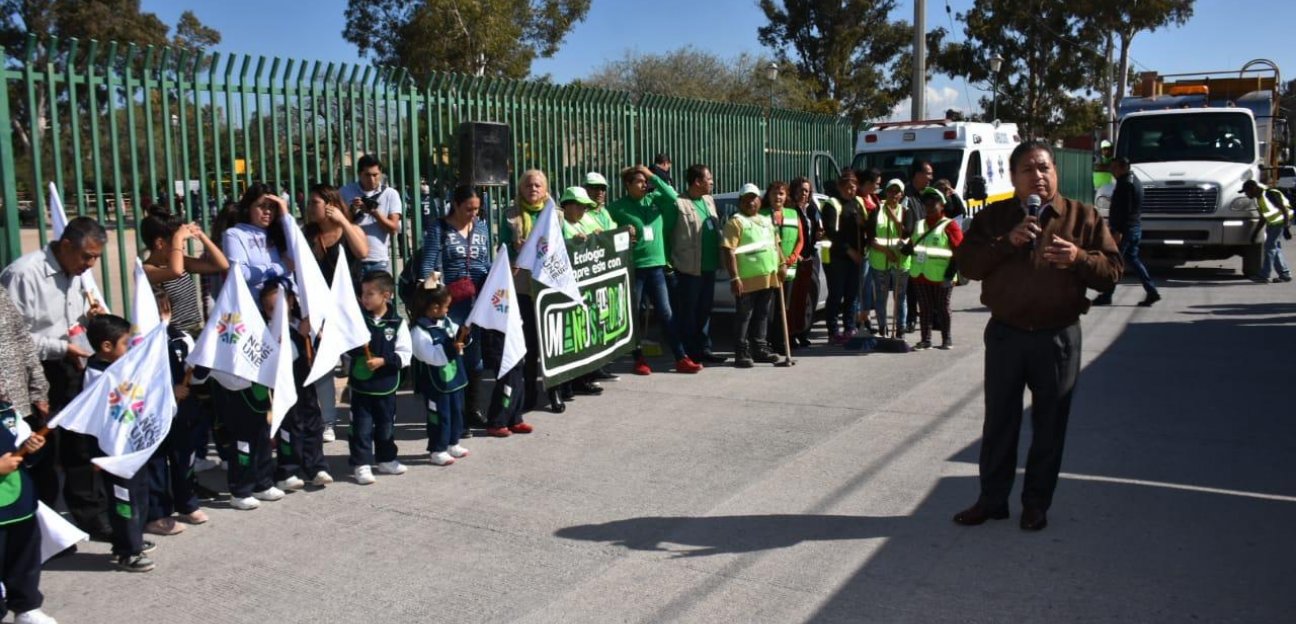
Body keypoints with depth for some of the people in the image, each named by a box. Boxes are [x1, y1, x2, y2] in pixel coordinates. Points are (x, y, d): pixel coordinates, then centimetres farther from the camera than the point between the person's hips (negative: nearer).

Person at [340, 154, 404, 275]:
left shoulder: (390, 194, 3)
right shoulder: (345, 192, 3)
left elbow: (393, 228, -3)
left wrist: (374, 212, -18)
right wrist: (352, 210, -14)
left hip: (380, 260, 1)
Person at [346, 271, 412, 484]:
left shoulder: (397, 323, -7)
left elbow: (405, 354, -9)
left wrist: (383, 360, -20)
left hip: (386, 386, 0)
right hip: (360, 384, 0)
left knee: (386, 425, 14)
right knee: (362, 426, 2)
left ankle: (386, 460, 30)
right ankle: (362, 464, 10)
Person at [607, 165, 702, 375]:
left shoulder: (654, 199, 8)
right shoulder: (617, 207, -2)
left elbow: (673, 198, -9)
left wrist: (654, 178, -8)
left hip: (656, 265, 3)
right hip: (632, 268, -3)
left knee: (666, 314, 5)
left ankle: (681, 359, 8)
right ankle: (639, 360, 17)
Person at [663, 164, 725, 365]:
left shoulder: (710, 201, 13)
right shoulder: (678, 203, -12)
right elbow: (665, 233, -10)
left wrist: (718, 257, 10)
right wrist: (671, 261, -11)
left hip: (709, 267, 7)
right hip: (688, 268, -7)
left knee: (705, 310, 14)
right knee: (687, 312, 2)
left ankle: (704, 349, 23)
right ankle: (688, 353, 9)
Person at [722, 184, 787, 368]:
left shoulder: (766, 221, 18)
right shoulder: (736, 222, -6)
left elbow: (775, 244, 26)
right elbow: (728, 251, -14)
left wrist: (781, 264, 11)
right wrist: (734, 277, -20)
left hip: (768, 277, 7)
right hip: (747, 280, -7)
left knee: (762, 315, 13)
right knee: (744, 316, -1)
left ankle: (759, 349, 22)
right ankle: (741, 353, 3)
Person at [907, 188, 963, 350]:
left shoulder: (950, 225, -4)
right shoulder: (919, 225, 14)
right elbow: (912, 246, 21)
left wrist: (950, 275, -16)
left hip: (940, 276, -5)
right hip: (920, 274, 5)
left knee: (942, 308, 4)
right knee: (924, 308, 9)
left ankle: (947, 340, 15)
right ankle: (925, 339, 16)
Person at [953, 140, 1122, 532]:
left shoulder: (1083, 217, 3)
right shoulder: (994, 217, 6)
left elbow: (1112, 270, 0)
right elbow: (965, 263, -4)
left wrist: (1078, 258, -19)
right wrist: (1007, 242, -17)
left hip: (1058, 337, -1)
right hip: (1005, 334, 1)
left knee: (1049, 426, 7)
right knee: (998, 422, 9)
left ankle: (1036, 504, 21)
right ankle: (992, 499, 21)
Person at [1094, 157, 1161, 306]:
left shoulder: (1125, 184, -15)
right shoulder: (1134, 180, 17)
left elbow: (1124, 209, -23)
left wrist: (1118, 231, -25)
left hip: (1126, 228, -10)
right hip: (1135, 227, 10)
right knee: (1132, 259, 14)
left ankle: (1106, 296, 1)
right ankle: (1151, 291, 10)